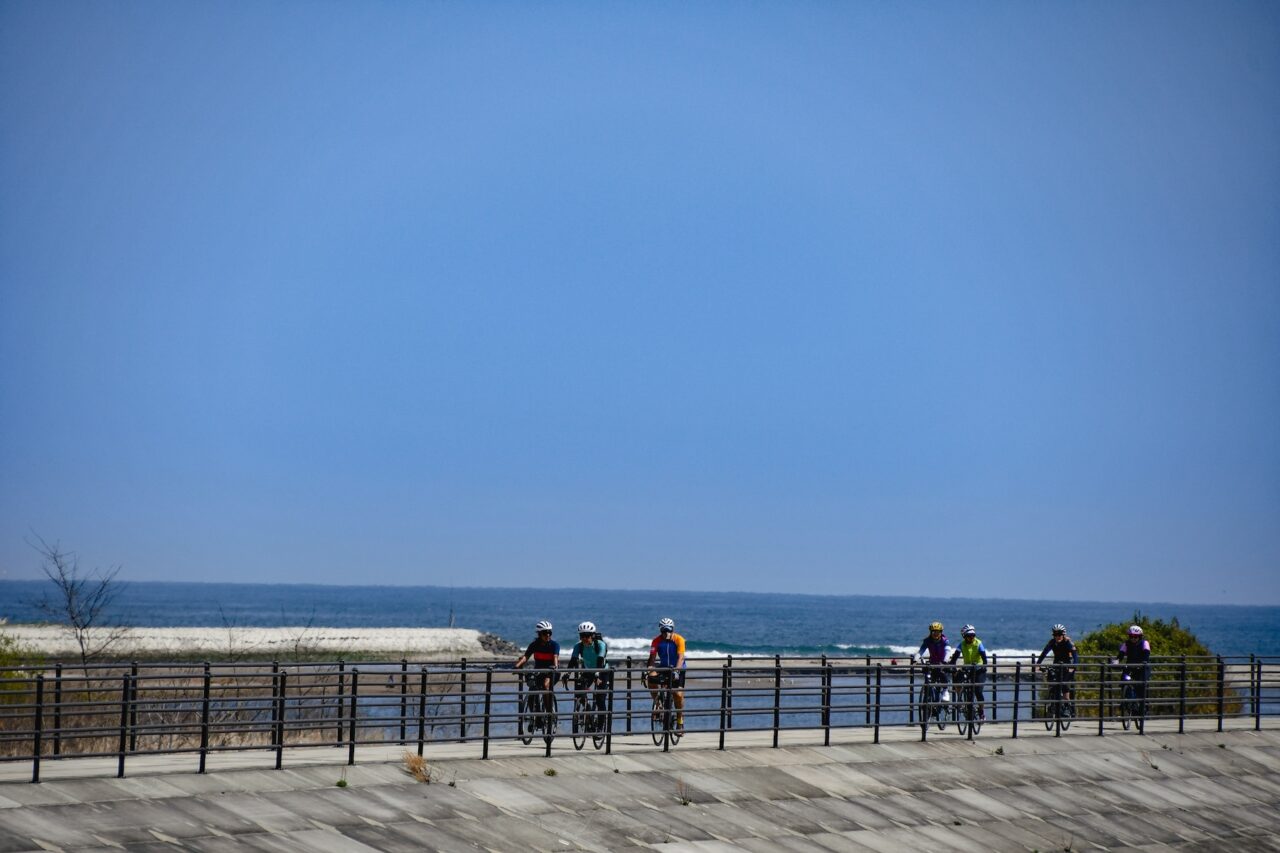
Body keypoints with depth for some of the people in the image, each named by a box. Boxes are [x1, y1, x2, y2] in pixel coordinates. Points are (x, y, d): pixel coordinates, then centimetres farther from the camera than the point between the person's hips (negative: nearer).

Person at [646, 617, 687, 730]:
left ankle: (680, 721, 5)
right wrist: (649, 668, -34)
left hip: (677, 668, -2)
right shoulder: (657, 641, -12)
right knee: (652, 678, -29)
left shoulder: (679, 640, -18)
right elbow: (652, 657, -16)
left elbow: (681, 657, -26)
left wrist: (676, 669, -42)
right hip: (663, 667, 2)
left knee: (678, 694, -14)